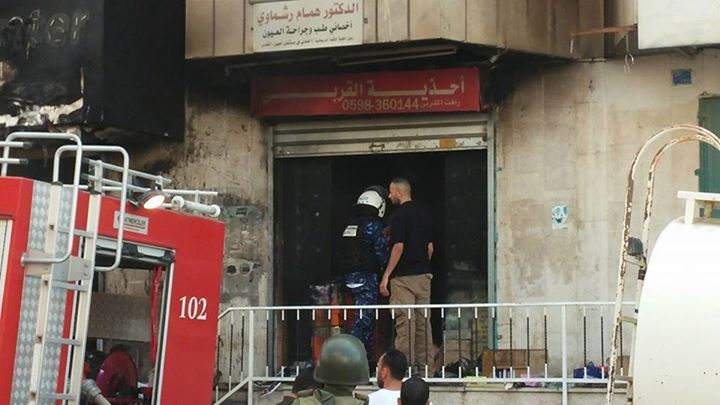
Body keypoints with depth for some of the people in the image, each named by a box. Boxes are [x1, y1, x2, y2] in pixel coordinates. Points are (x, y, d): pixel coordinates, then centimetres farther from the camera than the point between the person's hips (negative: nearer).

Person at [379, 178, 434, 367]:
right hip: (423, 274, 7)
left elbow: (398, 247, -17)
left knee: (404, 321, -7)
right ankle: (423, 362, 11)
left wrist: (386, 276, -14)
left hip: (404, 275, -7)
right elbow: (430, 247, 15)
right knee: (422, 320, 8)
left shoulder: (400, 215, -11)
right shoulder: (423, 215, 12)